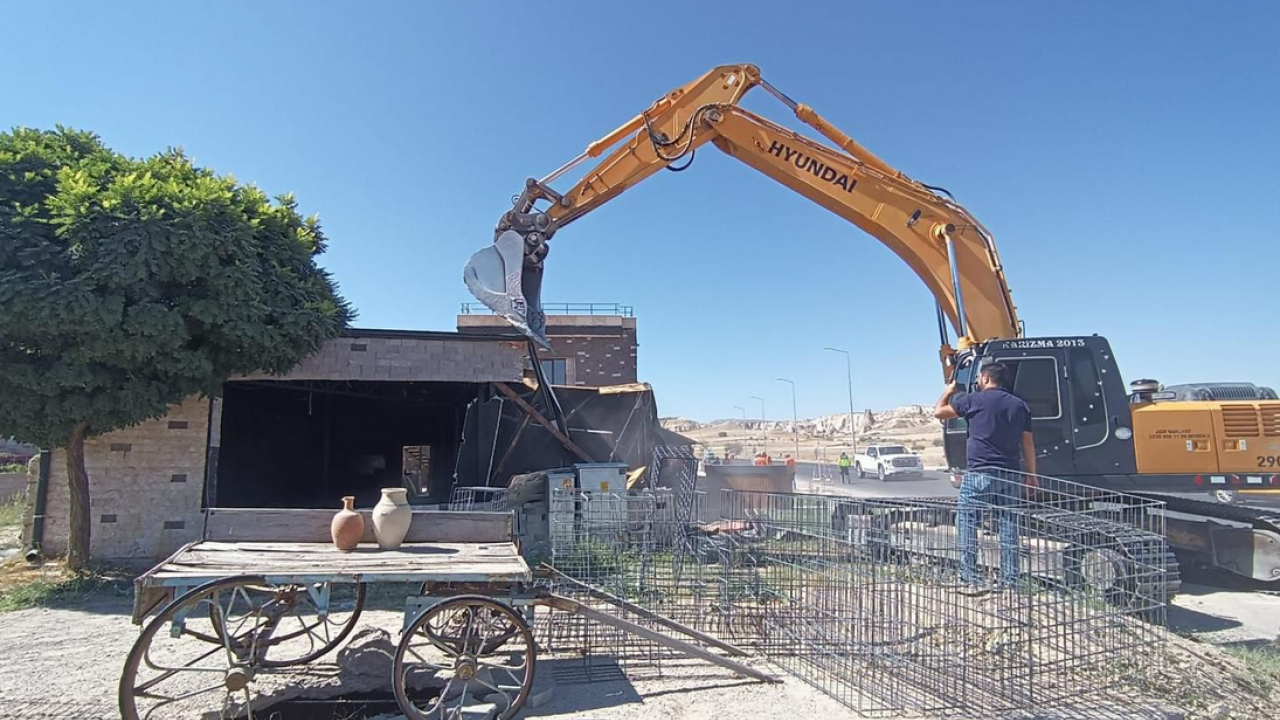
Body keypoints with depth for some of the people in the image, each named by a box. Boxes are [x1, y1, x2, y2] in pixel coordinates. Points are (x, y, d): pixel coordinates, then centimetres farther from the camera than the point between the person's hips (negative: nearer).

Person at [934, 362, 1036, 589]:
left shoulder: (973, 400, -3)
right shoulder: (1020, 405, 11)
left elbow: (939, 412, 7)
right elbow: (1028, 444, 12)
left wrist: (949, 391, 24)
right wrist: (1031, 475, 19)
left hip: (979, 473, -5)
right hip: (1011, 475, 5)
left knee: (966, 520, 3)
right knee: (1009, 527, 9)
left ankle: (969, 577, -1)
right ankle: (1010, 580, 11)